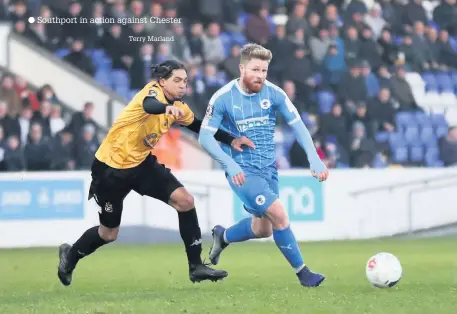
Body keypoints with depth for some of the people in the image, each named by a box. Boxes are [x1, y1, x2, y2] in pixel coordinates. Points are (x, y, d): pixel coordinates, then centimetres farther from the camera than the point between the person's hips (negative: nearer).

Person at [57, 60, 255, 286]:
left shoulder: (178, 108, 0)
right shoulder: (153, 90, -23)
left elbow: (200, 126, 16)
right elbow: (149, 106, -48)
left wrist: (231, 140, 2)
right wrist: (167, 107, -71)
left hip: (142, 163, 7)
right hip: (110, 167, -7)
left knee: (185, 201, -11)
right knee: (109, 234, 6)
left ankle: (196, 267, -3)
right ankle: (70, 254, 38)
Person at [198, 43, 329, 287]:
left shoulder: (273, 93, -6)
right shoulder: (223, 98, -15)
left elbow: (297, 125, -5)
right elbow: (205, 137, -15)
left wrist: (314, 158, -19)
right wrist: (230, 165, -28)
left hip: (268, 169, 5)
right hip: (242, 172, -5)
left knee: (263, 229, 15)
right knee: (278, 214, -20)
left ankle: (222, 237, 43)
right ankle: (302, 272, -7)